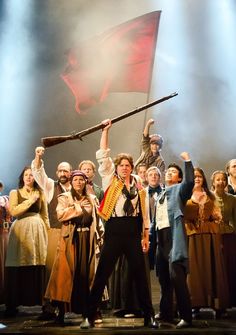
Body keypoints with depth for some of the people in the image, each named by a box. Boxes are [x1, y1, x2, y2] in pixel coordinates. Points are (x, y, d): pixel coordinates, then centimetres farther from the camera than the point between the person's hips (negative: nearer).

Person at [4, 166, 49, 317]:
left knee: (39, 266, -5)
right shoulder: (15, 193, 10)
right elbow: (13, 211, -5)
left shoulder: (40, 194, 15)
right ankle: (13, 305, -2)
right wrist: (29, 201, -7)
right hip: (20, 230, -1)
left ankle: (39, 299, 2)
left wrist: (48, 232, 10)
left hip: (37, 230, 2)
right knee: (18, 268, -6)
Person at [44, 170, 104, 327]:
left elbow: (98, 220, 14)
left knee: (87, 274, 3)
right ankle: (61, 311, 1)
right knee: (67, 274, -6)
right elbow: (60, 215, -12)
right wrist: (79, 207, -10)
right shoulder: (64, 197, 5)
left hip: (88, 240, 3)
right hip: (70, 239, -3)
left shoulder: (92, 199, 15)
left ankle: (86, 312, 10)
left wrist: (101, 238, 4)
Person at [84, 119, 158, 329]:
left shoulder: (139, 186, 10)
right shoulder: (110, 180, 5)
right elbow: (103, 155, -2)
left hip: (133, 232, 2)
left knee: (140, 274, 6)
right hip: (114, 230, -2)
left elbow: (144, 213, 12)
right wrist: (106, 131, -2)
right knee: (103, 273, 1)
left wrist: (146, 236, 9)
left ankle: (149, 315, 14)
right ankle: (90, 314, 9)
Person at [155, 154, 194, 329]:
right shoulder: (160, 195, 25)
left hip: (174, 236, -8)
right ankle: (166, 313, 21)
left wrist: (187, 161, -21)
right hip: (161, 238, 8)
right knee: (164, 278, 11)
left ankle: (186, 317, -9)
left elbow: (190, 181, -18)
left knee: (177, 277, -14)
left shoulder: (179, 189, 5)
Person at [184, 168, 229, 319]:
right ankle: (196, 305, -1)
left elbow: (218, 216, 17)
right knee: (195, 268, -4)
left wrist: (216, 216, -4)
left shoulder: (211, 196, 17)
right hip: (193, 235, -2)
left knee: (213, 267, 0)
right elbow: (182, 216, 1)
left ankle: (217, 304, 3)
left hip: (211, 235, 2)